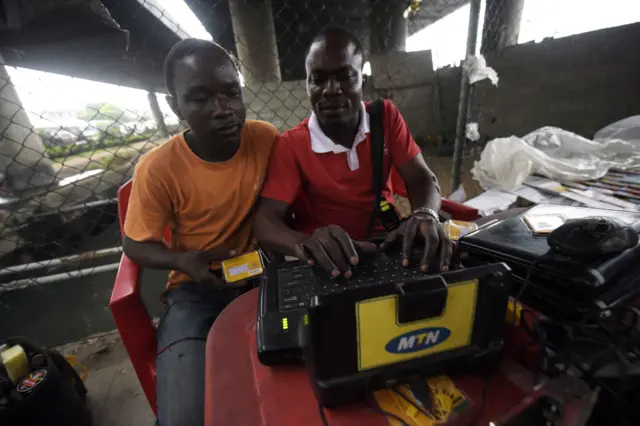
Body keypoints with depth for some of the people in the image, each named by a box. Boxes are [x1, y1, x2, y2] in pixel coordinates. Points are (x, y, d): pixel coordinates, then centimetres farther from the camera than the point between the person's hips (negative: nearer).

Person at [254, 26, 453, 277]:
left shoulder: (386, 117, -2)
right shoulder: (291, 145, -11)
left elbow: (422, 179, -4)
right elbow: (265, 221, -16)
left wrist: (425, 215, -27)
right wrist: (306, 244, -37)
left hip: (388, 246, 3)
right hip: (329, 263, -2)